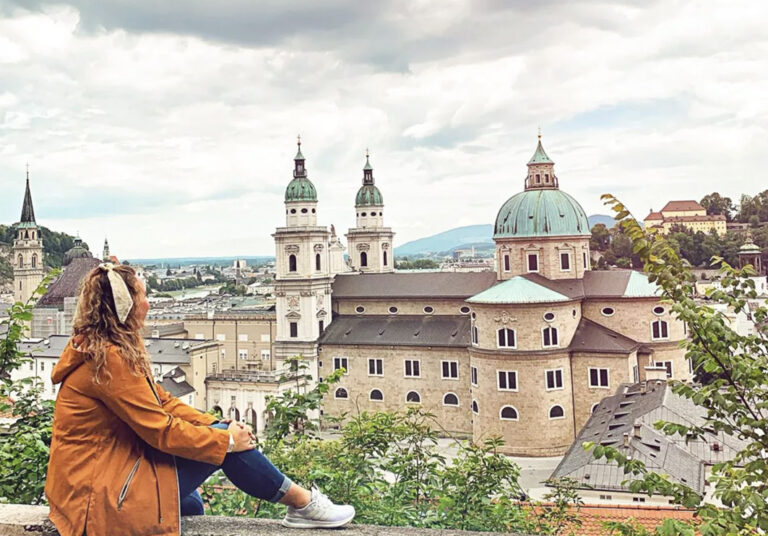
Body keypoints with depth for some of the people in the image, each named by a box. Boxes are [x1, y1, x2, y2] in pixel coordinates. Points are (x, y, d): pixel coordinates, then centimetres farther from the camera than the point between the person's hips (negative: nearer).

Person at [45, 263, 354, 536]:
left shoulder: (99, 349, 10)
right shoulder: (108, 359, -22)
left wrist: (217, 425, 1)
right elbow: (160, 429, -21)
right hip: (102, 493, -10)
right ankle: (302, 503, 6)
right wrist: (225, 439, -10)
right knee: (223, 444, -8)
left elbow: (160, 401, 10)